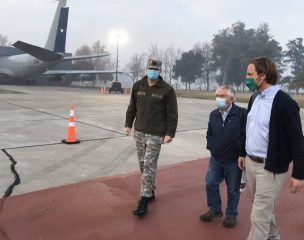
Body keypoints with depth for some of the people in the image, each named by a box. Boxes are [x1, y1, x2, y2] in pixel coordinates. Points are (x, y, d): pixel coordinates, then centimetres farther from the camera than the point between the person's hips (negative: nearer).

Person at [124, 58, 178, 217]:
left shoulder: (167, 89, -6)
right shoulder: (138, 86, 6)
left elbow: (172, 114, -6)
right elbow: (132, 107, 14)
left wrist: (170, 133, -12)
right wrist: (128, 124, 10)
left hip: (156, 135, -5)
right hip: (139, 132, 5)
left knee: (149, 166, -7)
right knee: (143, 165, 12)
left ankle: (144, 201, 0)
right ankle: (150, 192, 29)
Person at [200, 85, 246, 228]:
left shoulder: (241, 113, -13)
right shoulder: (213, 114, 6)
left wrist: (243, 154, -14)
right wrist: (211, 146, 5)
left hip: (234, 161, -5)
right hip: (215, 159, 5)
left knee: (233, 189, 10)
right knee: (210, 184, 11)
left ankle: (231, 215, 30)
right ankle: (215, 210, 32)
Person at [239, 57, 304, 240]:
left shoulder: (285, 103, -18)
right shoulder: (255, 98, 6)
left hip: (270, 167, -7)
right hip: (251, 162, 8)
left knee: (259, 216, -1)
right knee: (265, 208, 23)